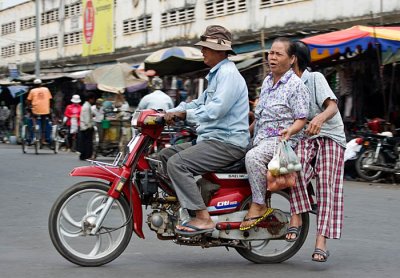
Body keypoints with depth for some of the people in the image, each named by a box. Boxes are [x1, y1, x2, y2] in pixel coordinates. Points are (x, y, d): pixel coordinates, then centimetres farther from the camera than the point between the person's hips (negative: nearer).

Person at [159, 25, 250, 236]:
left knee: (177, 163, -24)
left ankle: (203, 218, -26)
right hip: (211, 139, 11)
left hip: (227, 143, -11)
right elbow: (200, 103, 27)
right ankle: (181, 205, 8)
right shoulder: (216, 74, 22)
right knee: (166, 154, 10)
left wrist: (185, 114, -19)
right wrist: (169, 112, 13)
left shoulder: (228, 73, -13)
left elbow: (216, 109, -25)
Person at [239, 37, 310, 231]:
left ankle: (258, 205, -26)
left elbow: (301, 119, -12)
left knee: (253, 157, -35)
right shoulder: (267, 81, 18)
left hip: (282, 139, -9)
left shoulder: (296, 85, -7)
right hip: (260, 139, 9)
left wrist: (290, 130, -30)